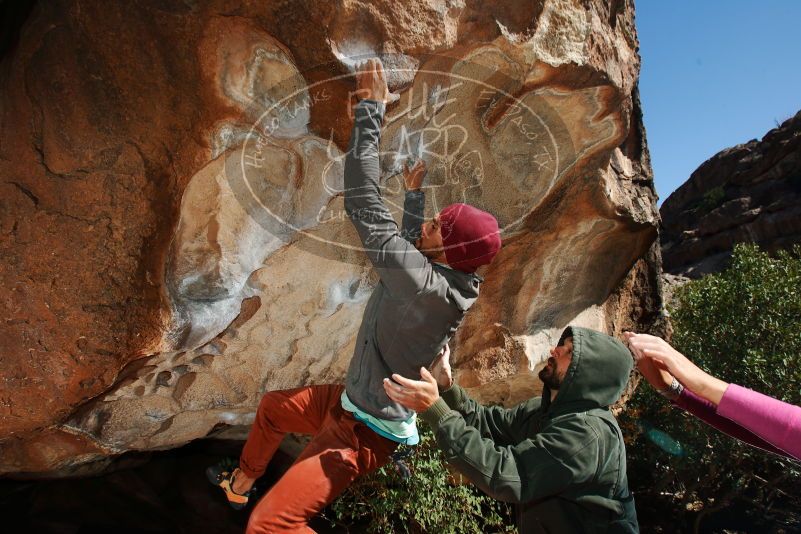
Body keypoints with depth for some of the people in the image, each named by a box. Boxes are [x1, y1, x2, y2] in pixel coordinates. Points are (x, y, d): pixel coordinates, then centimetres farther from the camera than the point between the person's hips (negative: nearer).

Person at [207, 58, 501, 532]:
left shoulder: (426, 286, -31)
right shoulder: (449, 280, -4)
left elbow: (366, 208, -33)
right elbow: (412, 248, 21)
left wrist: (372, 110, -26)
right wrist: (415, 194, 27)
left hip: (365, 431, -10)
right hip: (351, 399, 10)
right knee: (272, 406, 30)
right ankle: (240, 484, 53)